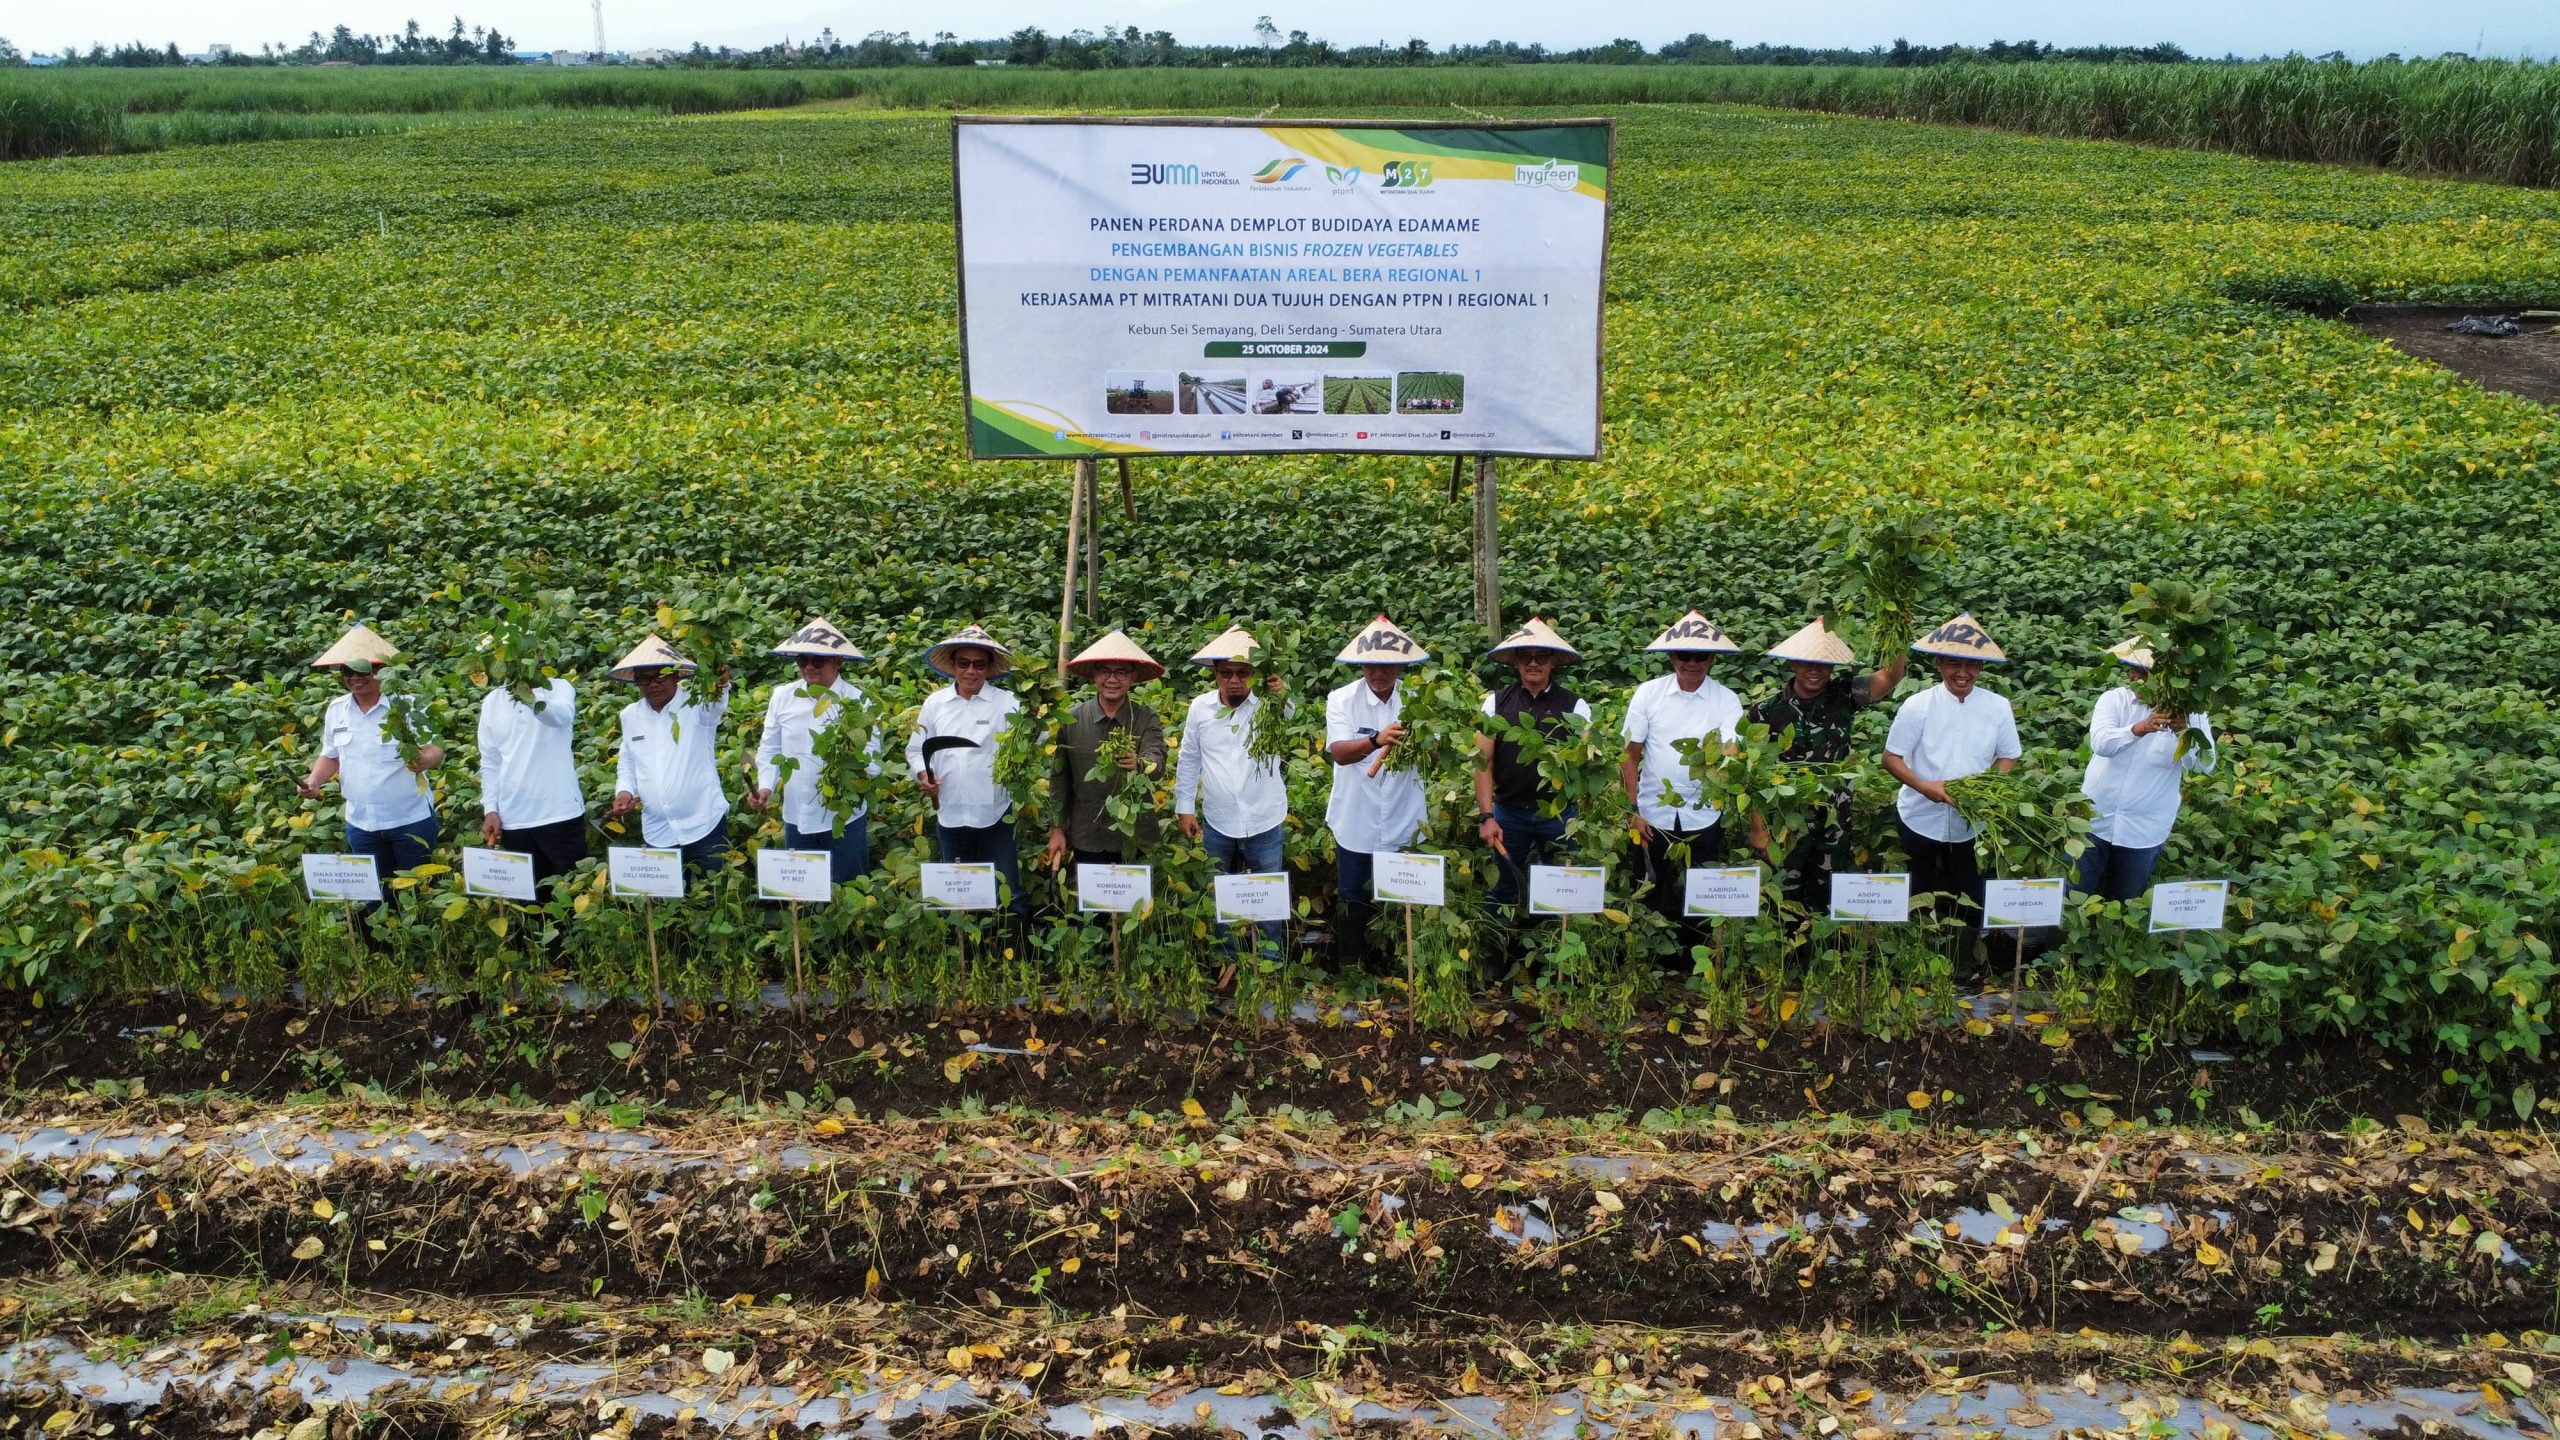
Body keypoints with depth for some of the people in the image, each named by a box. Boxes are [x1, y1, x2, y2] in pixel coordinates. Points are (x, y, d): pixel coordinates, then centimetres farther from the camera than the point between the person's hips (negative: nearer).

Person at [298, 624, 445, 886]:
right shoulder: (336, 710, 5)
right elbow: (331, 756, 17)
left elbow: (435, 749, -12)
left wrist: (424, 761, -35)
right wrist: (314, 781, -2)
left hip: (410, 819, -4)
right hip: (361, 823, 5)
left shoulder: (406, 705, -10)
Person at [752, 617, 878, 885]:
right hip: (796, 819, 3)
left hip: (844, 819, -3)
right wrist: (765, 787, -6)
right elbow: (769, 749, 9)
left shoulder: (856, 701, -6)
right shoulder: (782, 696, 3)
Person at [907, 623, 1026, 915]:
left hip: (996, 816, -3)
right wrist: (922, 773, -6)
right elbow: (916, 750, 13)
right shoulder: (934, 703, 6)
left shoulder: (1007, 703, -3)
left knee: (1006, 895, 2)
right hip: (949, 816, 3)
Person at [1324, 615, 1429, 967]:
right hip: (1355, 824, -1)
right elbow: (1339, 753, -22)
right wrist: (1376, 740, -41)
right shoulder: (1341, 699, -7)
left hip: (1404, 826, 1)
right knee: (1353, 904, 12)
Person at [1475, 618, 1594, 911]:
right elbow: (1483, 761, -1)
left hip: (1559, 814, -1)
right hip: (1508, 812, 1)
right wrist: (1486, 817, -8)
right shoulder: (1497, 702, 1)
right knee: (1504, 893, 11)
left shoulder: (1575, 706, -2)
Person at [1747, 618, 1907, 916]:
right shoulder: (1767, 711, -6)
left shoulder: (1843, 696, -2)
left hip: (1833, 825, 2)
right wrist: (1758, 828, -7)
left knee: (1828, 902, 13)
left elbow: (1888, 678, -17)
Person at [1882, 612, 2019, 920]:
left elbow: (2009, 758, 5)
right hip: (1920, 820, -1)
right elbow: (1891, 757, -7)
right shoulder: (1918, 706, -11)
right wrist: (1924, 786, -23)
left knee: (1969, 901, 12)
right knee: (1915, 900, 13)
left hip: (1972, 823, 1)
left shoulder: (1998, 707, -4)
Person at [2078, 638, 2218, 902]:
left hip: (2145, 829, 0)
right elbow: (2100, 742, -23)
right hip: (2095, 818, 0)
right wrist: (2139, 729, -42)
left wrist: (2185, 732, -37)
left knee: (2128, 901, 14)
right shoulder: (2114, 699, -6)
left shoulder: (2189, 713, -6)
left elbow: (2206, 764, -17)